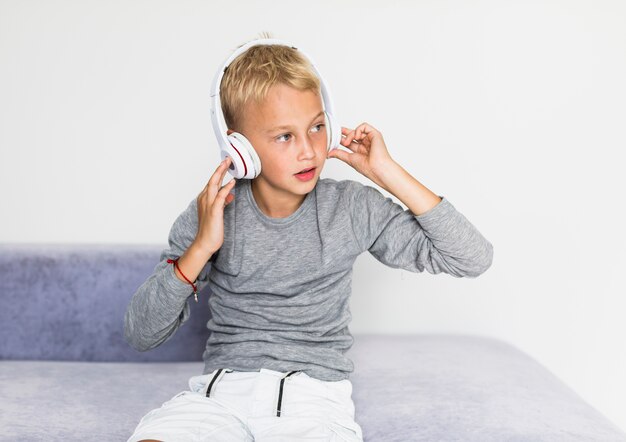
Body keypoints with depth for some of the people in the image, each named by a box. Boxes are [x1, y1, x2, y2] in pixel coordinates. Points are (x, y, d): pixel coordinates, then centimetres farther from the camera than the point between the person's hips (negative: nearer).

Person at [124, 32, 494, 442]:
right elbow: (140, 334, -3)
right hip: (222, 388, 1)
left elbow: (473, 258, -6)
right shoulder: (211, 214, -2)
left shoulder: (354, 209, -2)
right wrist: (200, 250, -18)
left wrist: (389, 174, -10)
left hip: (315, 392, 0)